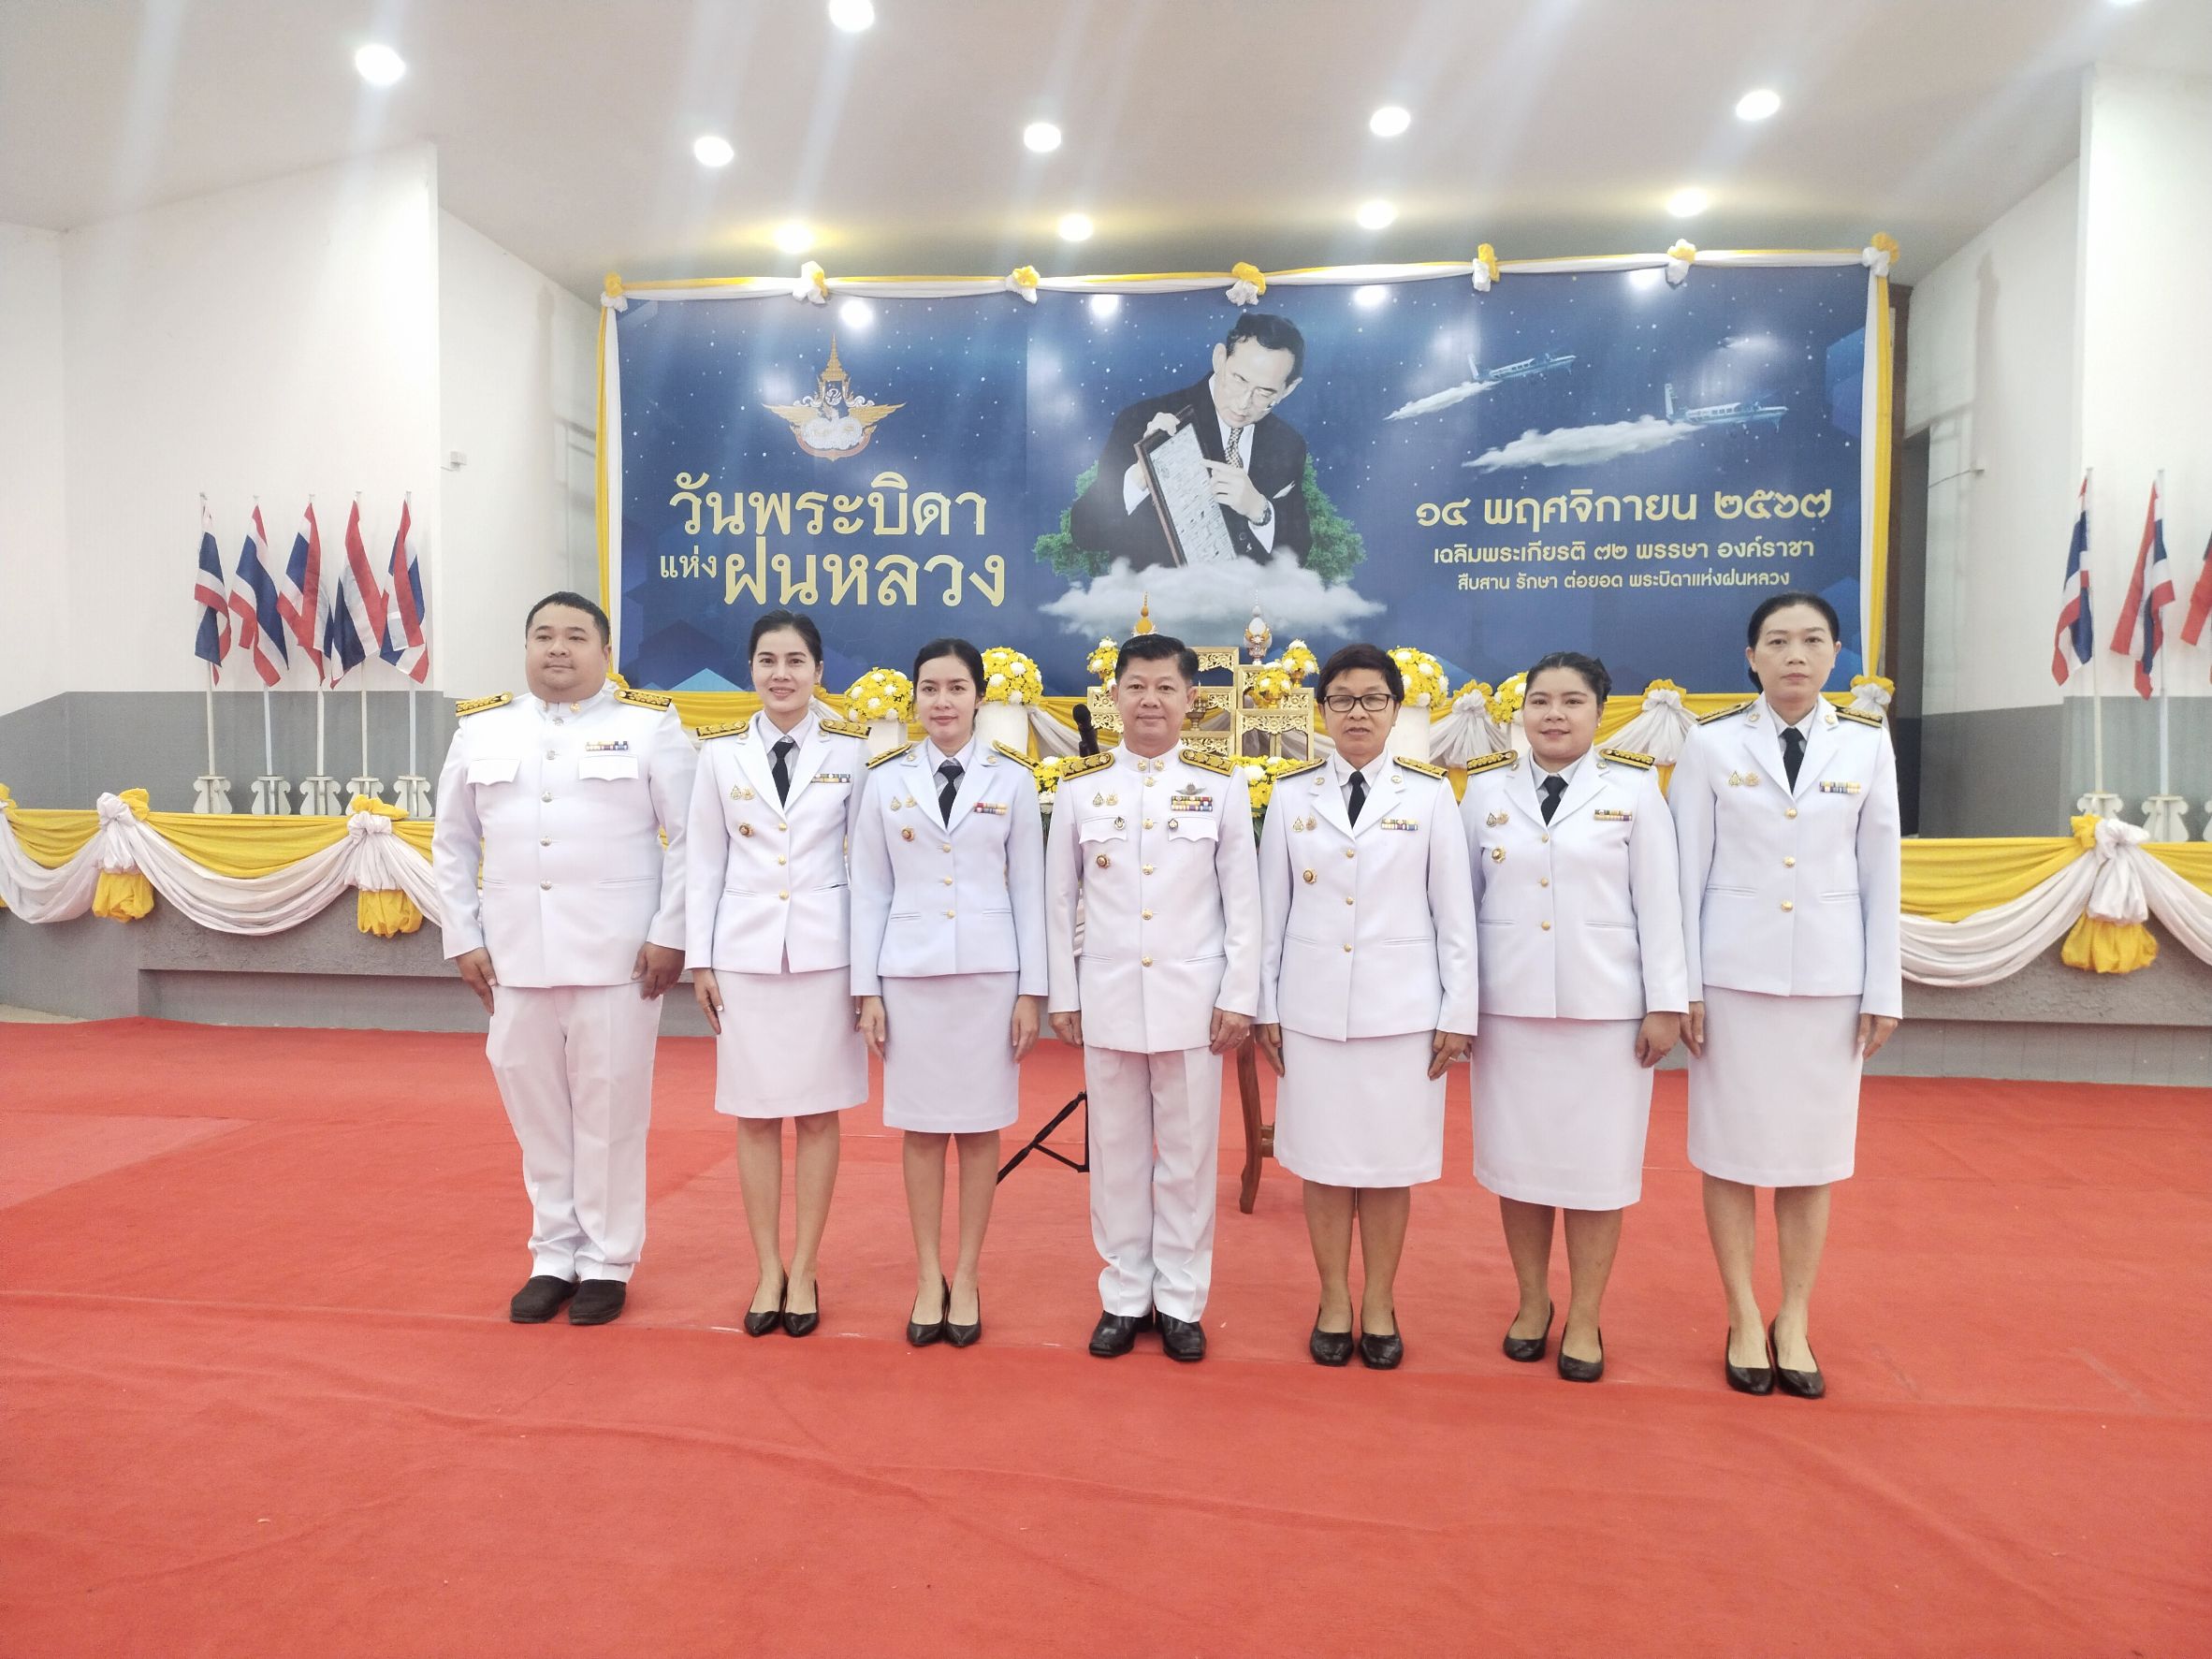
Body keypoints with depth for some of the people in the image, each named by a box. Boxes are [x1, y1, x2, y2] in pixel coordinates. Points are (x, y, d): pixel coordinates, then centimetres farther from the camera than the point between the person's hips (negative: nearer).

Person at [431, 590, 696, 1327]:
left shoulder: (650, 725, -1)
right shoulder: (481, 729, 10)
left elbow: (688, 836, -4)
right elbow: (452, 844, 15)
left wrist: (669, 934, -9)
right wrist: (463, 939, 8)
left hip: (618, 955, -3)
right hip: (515, 956, 4)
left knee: (610, 1110, 3)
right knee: (536, 1108, 11)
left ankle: (608, 1261, 18)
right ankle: (555, 1253, 26)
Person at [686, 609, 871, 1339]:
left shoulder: (851, 749, 0)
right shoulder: (720, 751, 3)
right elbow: (706, 861, 6)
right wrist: (700, 958, 3)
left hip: (826, 948, -1)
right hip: (745, 949, 1)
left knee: (817, 1113, 6)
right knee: (754, 1115, 7)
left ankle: (803, 1271, 19)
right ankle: (767, 1271, 21)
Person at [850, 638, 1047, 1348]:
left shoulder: (1012, 777, 1)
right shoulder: (885, 778, 3)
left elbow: (1029, 889, 2)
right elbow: (869, 892, 4)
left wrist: (1032, 988, -2)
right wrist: (867, 989, 0)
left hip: (989, 970, 0)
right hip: (909, 971, 1)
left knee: (979, 1125, 6)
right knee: (921, 1125, 8)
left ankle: (966, 1277, 20)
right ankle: (927, 1276, 21)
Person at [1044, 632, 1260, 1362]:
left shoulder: (1221, 784, 1)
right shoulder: (1080, 785, 3)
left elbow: (1243, 899, 1)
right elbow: (1059, 900, 6)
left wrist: (1240, 996, -4)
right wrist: (1062, 994, 4)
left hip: (1192, 997, -1)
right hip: (1108, 996, 1)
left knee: (1188, 1153, 7)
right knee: (1116, 1151, 10)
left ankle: (1181, 1301, 21)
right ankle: (1124, 1297, 23)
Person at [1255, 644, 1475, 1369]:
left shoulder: (1430, 793, 1)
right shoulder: (1292, 794, 4)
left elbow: (1455, 911, 1)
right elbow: (1271, 908, 5)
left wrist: (1458, 1013, -2)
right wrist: (1264, 1007, 4)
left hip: (1401, 1007, -1)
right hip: (1312, 1007, 1)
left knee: (1389, 1162, 7)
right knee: (1323, 1160, 8)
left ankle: (1379, 1305, 24)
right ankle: (1334, 1302, 24)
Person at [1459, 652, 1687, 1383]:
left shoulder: (1634, 788, 0)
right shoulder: (1486, 788, 4)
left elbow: (1659, 903, -1)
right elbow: (1463, 899, 5)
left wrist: (1666, 1003, -4)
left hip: (1605, 1007, -1)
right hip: (1508, 1005, 2)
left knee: (1596, 1164, 6)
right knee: (1518, 1158, 9)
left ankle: (1584, 1319, 21)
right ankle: (1532, 1303, 28)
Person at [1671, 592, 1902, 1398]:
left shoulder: (1867, 744, 4)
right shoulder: (1713, 744, -1)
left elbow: (1881, 872, 5)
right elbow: (1688, 873, -1)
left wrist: (1884, 990, 3)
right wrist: (1683, 986, -4)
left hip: (1830, 976, 2)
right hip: (1735, 972, -1)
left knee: (1814, 1150, 8)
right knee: (1732, 1148, 5)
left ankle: (1794, 1323, 23)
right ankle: (1745, 1322, 19)